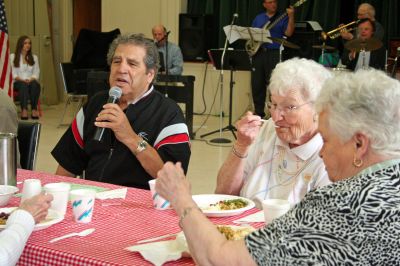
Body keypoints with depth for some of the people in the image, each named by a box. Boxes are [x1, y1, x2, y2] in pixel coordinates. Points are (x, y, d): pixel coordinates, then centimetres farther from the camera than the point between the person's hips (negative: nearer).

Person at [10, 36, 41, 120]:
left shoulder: (34, 57, 19)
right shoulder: (12, 57, 9)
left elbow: (36, 73, 10)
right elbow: (13, 73, 1)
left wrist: (31, 79, -12)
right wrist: (22, 79, -17)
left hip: (31, 81, 2)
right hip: (18, 82, -2)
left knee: (35, 84, -35)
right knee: (23, 85, -38)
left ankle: (34, 109, -37)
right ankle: (24, 110, -47)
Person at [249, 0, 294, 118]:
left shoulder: (283, 18, 4)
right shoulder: (258, 18, 17)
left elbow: (288, 33, -11)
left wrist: (291, 17, -21)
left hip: (274, 54, -4)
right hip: (258, 53, 4)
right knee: (257, 84, 5)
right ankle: (259, 112, 15)